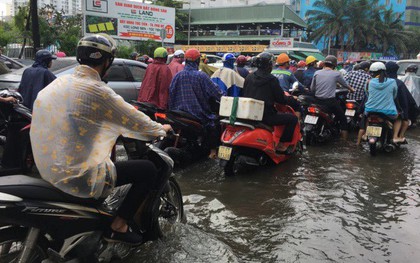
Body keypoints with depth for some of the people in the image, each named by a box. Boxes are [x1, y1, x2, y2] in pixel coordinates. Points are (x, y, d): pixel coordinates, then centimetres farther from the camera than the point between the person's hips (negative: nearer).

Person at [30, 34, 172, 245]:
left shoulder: (59, 82, 5)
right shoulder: (97, 90, -18)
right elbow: (136, 123, -9)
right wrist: (161, 129, 11)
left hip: (48, 168, 9)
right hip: (76, 176, -9)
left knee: (109, 142, 32)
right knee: (148, 170, 0)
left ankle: (97, 201, 39)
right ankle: (117, 227, 6)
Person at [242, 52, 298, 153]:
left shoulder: (249, 77, 7)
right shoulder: (272, 79, -11)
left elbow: (245, 95, 15)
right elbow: (281, 99, -7)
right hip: (265, 116, -8)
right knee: (293, 118, 5)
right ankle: (280, 145, 5)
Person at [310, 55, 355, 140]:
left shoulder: (317, 73, 2)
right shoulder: (336, 74, -3)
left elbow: (312, 89, 5)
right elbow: (345, 84, 13)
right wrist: (351, 89, 34)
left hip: (318, 101, 3)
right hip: (330, 101, -3)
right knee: (343, 120, 10)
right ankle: (344, 141, 10)